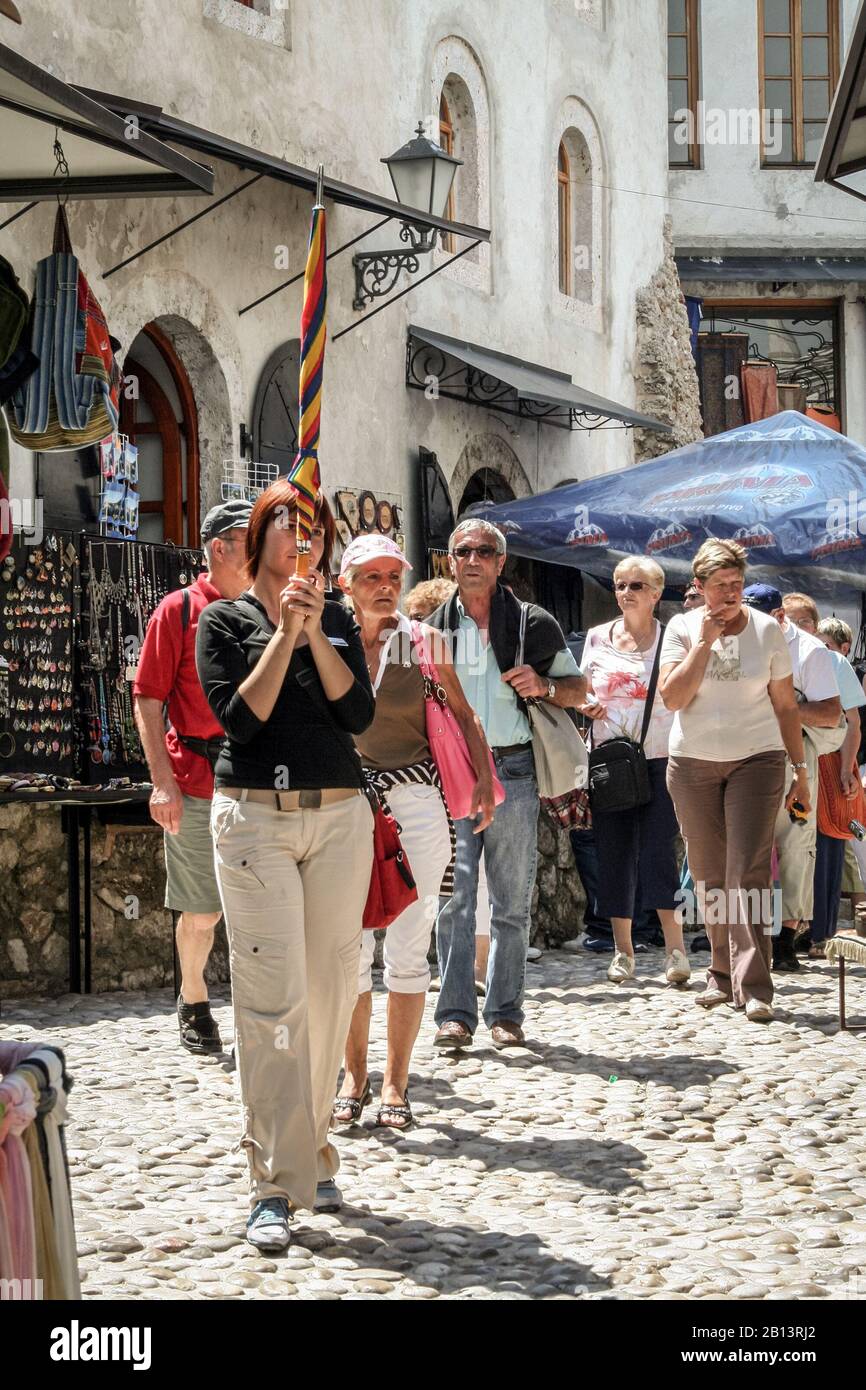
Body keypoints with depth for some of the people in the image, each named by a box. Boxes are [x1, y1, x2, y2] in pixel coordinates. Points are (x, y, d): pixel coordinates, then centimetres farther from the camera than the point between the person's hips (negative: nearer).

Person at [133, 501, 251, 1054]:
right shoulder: (180, 610, 1)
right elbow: (148, 700, -2)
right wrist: (163, 780, -10)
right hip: (197, 781, -3)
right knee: (202, 912, 7)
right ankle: (194, 1006, 26)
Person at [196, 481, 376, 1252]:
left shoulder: (338, 620, 14)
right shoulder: (225, 620, 4)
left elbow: (358, 712, 0)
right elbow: (240, 718, -9)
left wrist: (315, 631, -8)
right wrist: (284, 632, -10)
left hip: (339, 818, 4)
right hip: (255, 818, -4)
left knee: (330, 989, 4)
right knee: (273, 999, -10)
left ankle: (314, 1155, 16)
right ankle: (277, 1184, -9)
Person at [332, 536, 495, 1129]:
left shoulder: (423, 640, 3)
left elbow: (462, 713, 8)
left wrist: (485, 778, -1)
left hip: (416, 799, -1)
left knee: (407, 952, -1)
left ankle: (396, 1081, 8)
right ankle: (355, 1074, 14)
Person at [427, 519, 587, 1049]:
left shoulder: (535, 624, 7)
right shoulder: (433, 630, 12)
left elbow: (579, 689, 12)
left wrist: (544, 686, -9)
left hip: (514, 771, 0)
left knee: (512, 903, 3)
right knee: (454, 898, -7)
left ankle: (506, 1012, 11)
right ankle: (455, 1013, -5)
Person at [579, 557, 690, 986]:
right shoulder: (597, 638, 11)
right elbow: (582, 691, 18)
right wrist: (588, 705, 0)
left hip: (658, 760, -3)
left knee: (658, 851, -11)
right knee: (613, 854, 3)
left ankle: (675, 947, -7)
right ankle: (623, 950, 11)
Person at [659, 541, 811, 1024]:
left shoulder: (767, 630, 0)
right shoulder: (683, 628, 1)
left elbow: (786, 706, 5)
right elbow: (673, 697, -11)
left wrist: (801, 771, 5)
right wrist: (705, 641, -15)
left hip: (756, 761, -2)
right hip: (694, 763, 2)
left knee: (747, 872, -13)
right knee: (709, 876, 5)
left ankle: (754, 988, -17)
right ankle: (723, 976, 18)